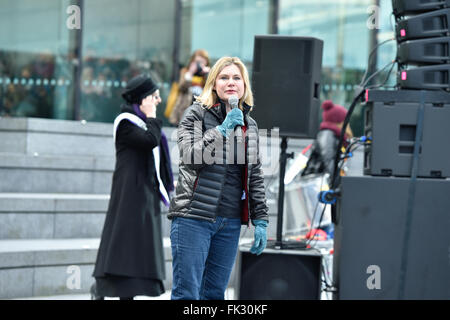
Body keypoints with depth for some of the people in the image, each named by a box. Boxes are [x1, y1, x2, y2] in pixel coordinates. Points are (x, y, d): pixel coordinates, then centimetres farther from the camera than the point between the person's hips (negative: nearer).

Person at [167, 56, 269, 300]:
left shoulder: (249, 125, 16)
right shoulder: (197, 113, 2)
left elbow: (255, 177, 18)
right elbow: (191, 156, -12)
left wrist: (260, 220, 12)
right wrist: (222, 129, -16)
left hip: (230, 222, 5)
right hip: (194, 216, -5)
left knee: (215, 294, 6)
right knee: (186, 294, -7)